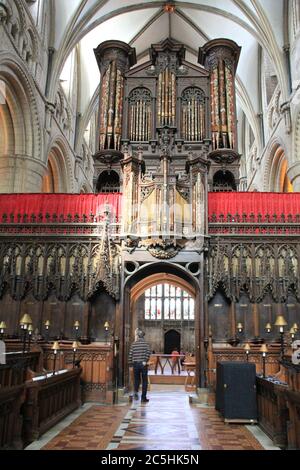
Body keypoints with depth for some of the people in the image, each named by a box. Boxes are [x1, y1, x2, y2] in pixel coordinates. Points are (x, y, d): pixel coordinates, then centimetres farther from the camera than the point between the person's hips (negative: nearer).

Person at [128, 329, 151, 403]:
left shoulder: (133, 344, 3)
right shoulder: (145, 343, 0)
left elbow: (130, 354, 1)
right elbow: (148, 351, -16)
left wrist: (130, 364, 8)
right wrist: (145, 361, -12)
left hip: (135, 364, 2)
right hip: (143, 364, -1)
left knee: (136, 379, 17)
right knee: (144, 381, 7)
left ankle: (136, 391, -8)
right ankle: (143, 398, 7)